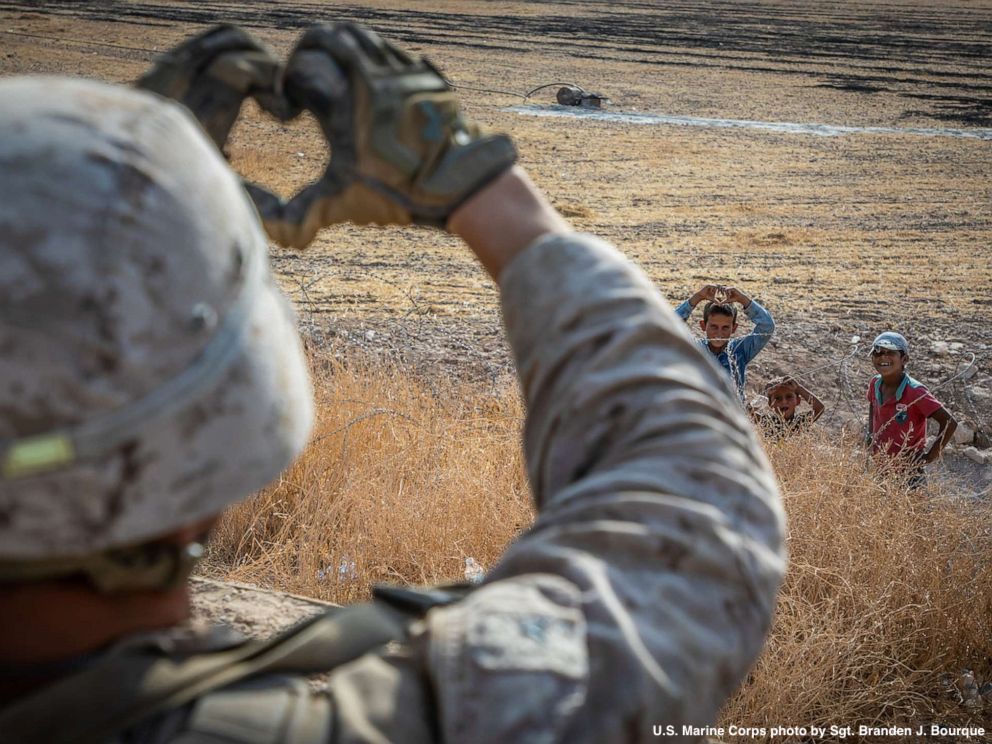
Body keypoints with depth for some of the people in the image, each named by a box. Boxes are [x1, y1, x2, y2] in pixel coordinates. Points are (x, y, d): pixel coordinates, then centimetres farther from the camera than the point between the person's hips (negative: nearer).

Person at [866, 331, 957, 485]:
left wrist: (929, 457, -20)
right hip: (879, 466, 6)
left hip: (908, 471, -6)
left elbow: (949, 423, -23)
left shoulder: (915, 392, -21)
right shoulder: (875, 384, -3)